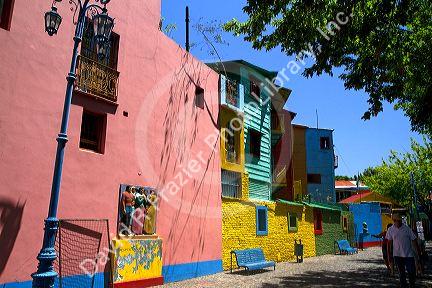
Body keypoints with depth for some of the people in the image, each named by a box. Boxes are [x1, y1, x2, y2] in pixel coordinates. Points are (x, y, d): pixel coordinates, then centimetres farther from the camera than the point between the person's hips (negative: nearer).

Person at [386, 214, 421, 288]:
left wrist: (418, 252, -2)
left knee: (411, 272, 2)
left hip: (408, 254, -1)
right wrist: (389, 256, 6)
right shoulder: (391, 230, -2)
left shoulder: (407, 228, -6)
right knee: (401, 273, 9)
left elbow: (413, 240, -1)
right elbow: (389, 243, 5)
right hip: (397, 255, 1)